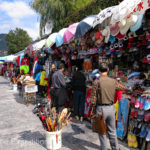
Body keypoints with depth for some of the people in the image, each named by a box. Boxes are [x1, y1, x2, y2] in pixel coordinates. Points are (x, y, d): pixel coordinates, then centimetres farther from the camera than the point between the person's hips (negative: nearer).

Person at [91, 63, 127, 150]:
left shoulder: (96, 82, -12)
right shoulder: (113, 81, -2)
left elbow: (93, 99, -12)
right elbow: (124, 88, 15)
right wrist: (118, 81, 30)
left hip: (101, 108, -4)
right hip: (111, 108, 4)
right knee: (112, 131, 20)